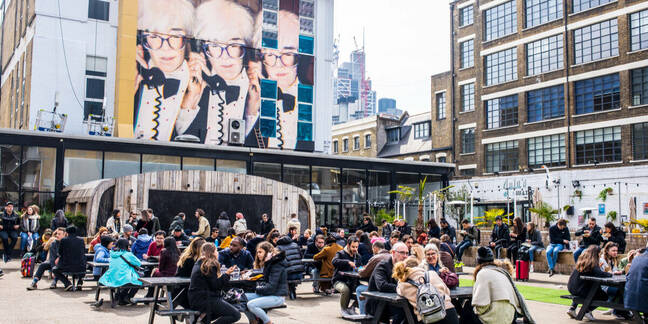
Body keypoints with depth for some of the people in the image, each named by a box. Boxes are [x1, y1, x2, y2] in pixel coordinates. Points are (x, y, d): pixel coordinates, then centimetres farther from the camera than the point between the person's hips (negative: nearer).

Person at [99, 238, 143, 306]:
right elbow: (139, 263, 2)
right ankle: (128, 297, 11)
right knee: (139, 281, 17)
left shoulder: (112, 253, 8)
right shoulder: (128, 254, -9)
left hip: (111, 279, 7)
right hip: (123, 279, -6)